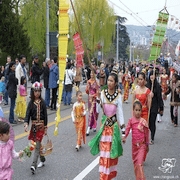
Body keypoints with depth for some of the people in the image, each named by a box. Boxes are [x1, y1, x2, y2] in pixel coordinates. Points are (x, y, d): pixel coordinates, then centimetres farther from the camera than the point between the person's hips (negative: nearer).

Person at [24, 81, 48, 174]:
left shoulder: (42, 102, -3)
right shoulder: (31, 102, 1)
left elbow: (45, 115, -1)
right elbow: (28, 114, -7)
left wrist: (45, 128, -1)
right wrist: (26, 124, -25)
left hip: (41, 126, -3)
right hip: (34, 125, 3)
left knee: (37, 145, -7)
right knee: (37, 144, 12)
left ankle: (34, 165, -12)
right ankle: (42, 160, 32)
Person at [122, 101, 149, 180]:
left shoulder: (143, 121, -8)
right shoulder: (131, 120, -4)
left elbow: (146, 133, 1)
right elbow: (128, 129, -14)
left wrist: (147, 145, 7)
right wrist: (125, 137, -32)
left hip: (142, 145, -3)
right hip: (134, 144, 3)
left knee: (140, 163, -12)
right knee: (135, 161, 17)